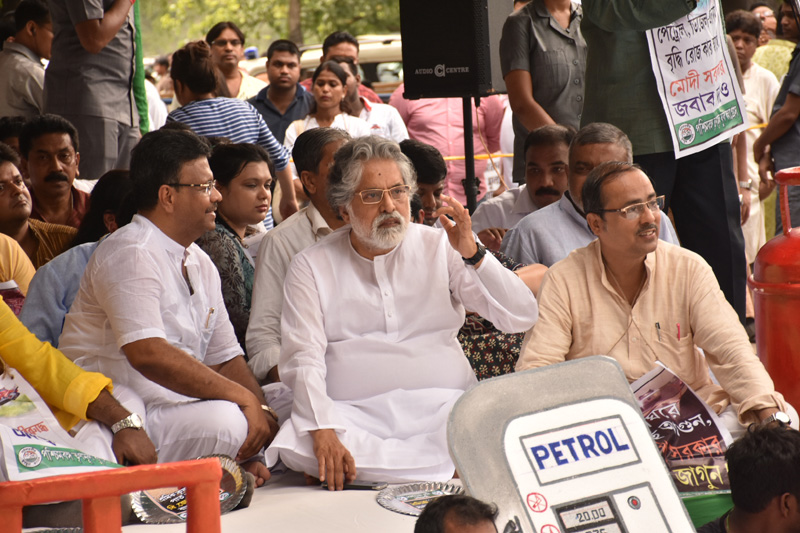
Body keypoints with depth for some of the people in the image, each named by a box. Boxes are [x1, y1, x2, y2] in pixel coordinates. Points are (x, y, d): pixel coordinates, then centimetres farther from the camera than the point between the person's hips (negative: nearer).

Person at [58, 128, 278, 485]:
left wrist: (261, 413, -1)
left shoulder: (200, 264, 18)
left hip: (176, 406, 8)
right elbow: (148, 354, -26)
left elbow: (225, 358, 18)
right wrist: (244, 397, -21)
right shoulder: (130, 254, -13)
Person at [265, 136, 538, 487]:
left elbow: (522, 317, 5)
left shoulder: (439, 247, 10)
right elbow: (304, 357, -4)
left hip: (445, 408, 0)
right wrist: (322, 431, -22)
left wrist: (473, 255, -10)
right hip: (355, 415, 0)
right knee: (295, 447, -34)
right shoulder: (312, 266, 8)